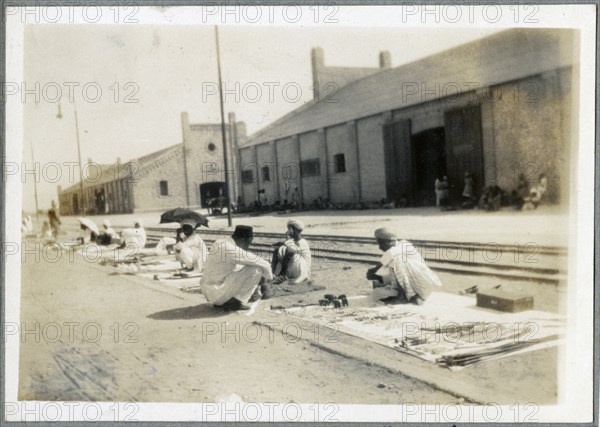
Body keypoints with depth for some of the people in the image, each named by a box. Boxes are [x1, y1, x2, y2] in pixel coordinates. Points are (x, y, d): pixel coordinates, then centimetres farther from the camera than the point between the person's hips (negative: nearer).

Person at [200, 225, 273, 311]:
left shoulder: (220, 242, 7)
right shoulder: (231, 249, -20)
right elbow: (264, 264, -15)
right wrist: (269, 277, 6)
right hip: (218, 294, -9)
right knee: (256, 269, -13)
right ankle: (235, 302, -5)